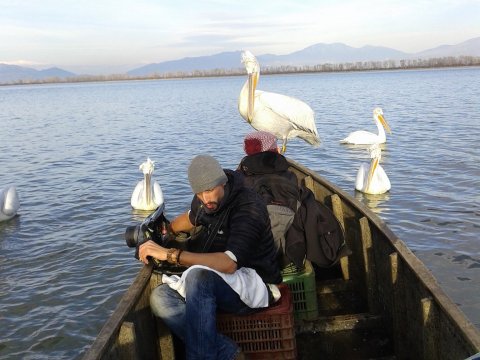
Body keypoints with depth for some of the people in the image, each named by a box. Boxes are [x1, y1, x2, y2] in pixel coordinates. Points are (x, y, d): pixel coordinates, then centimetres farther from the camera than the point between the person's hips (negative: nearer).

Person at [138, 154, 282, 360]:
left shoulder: (249, 207, -22)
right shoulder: (204, 200, 2)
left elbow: (229, 264, -35)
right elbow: (191, 218, 29)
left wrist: (170, 254, -34)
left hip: (256, 284, -8)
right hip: (221, 286, 8)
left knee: (198, 276, -36)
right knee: (160, 298, -17)